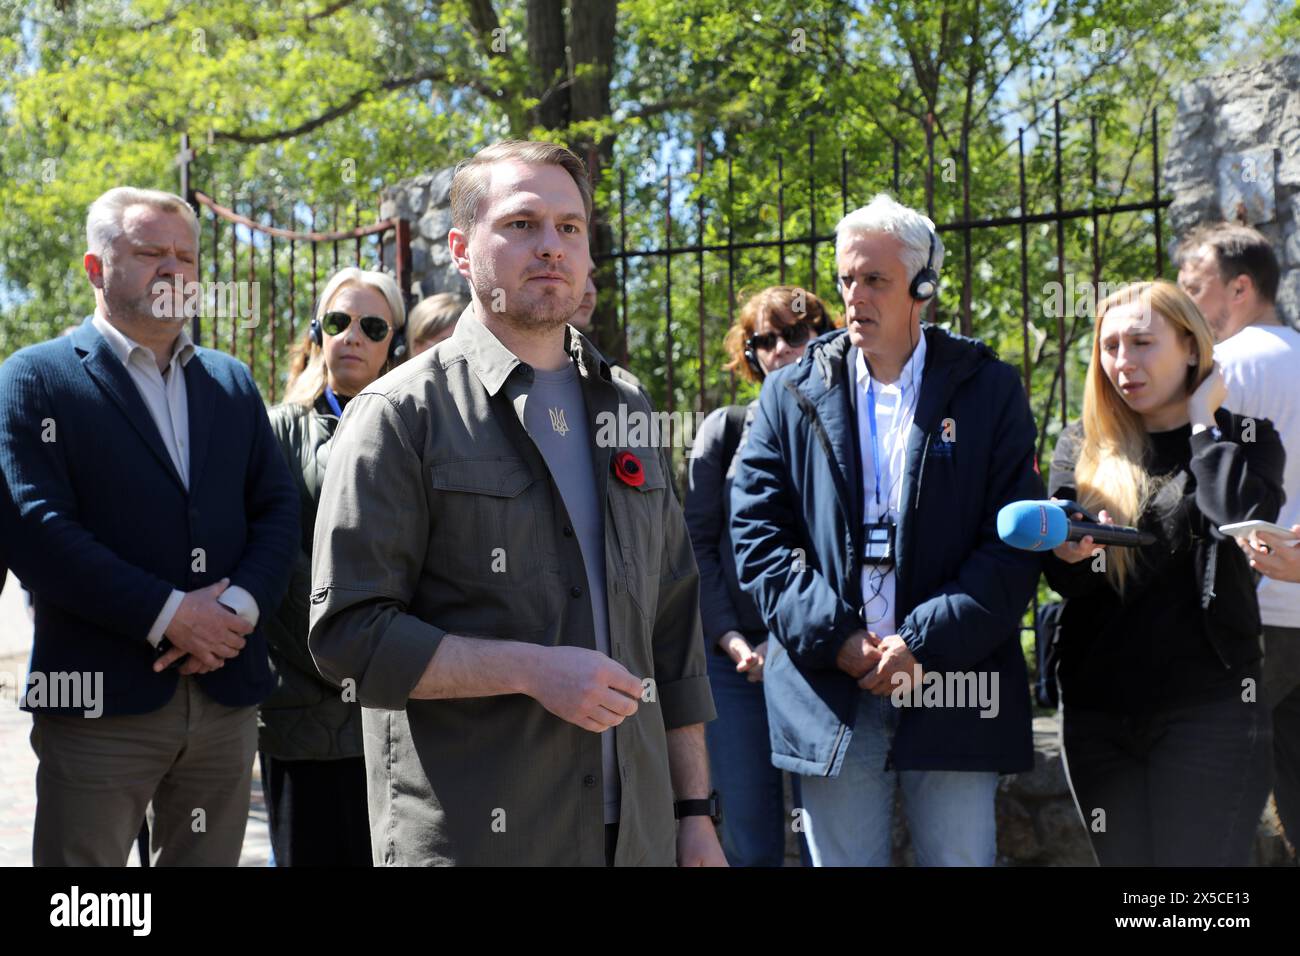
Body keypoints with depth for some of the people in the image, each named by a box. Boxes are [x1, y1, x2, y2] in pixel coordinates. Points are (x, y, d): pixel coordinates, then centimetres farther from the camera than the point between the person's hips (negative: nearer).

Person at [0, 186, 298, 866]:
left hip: (227, 697, 5)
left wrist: (240, 606, -9)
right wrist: (168, 616, -15)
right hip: (99, 700, -4)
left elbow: (277, 508, 11)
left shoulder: (233, 383, 17)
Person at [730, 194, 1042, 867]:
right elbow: (756, 533, 3)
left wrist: (926, 642, -13)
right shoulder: (791, 394, 9)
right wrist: (833, 638, -10)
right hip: (830, 698, 1)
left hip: (953, 695, -1)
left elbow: (1015, 540, -2)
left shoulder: (989, 390, 5)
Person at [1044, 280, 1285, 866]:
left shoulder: (1244, 440, 2)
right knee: (1123, 859, 10)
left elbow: (1242, 521, -19)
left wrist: (1202, 422, -9)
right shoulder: (1081, 448, 8)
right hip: (1097, 708, 3)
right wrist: (1069, 553, -24)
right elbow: (1063, 576, -2)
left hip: (1206, 708, -3)